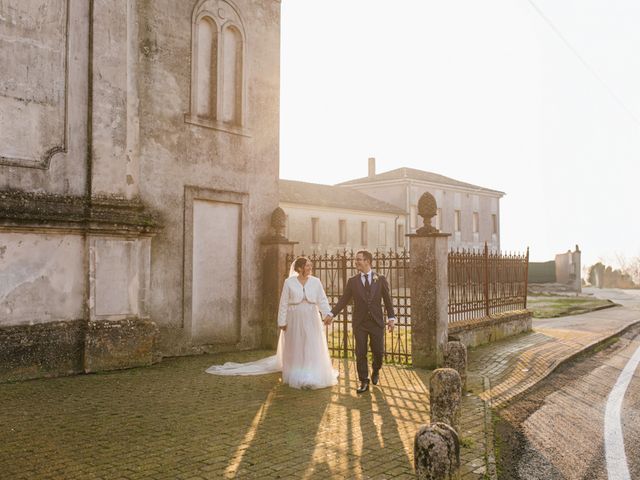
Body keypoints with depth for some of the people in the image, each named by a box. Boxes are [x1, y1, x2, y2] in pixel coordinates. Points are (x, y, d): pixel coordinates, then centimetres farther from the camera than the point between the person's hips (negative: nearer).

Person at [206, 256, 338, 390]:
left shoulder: (316, 281, 0)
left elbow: (322, 300, -2)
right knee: (294, 349, 7)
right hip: (294, 321, -1)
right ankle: (295, 377, 20)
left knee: (312, 349, -2)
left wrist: (328, 314, -18)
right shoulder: (289, 282, -4)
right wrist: (282, 321, -6)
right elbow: (283, 303, -2)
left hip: (311, 320, 1)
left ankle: (311, 378, 5)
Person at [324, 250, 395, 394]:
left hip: (377, 322, 0)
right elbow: (343, 300, 3)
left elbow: (387, 300, 4)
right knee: (360, 353, 2)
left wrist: (391, 318, -4)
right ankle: (364, 382, 14)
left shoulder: (380, 279, 2)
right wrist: (332, 314, -7)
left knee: (378, 352, 4)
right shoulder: (352, 281, 3)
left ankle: (375, 371, 34)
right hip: (360, 323, 0)